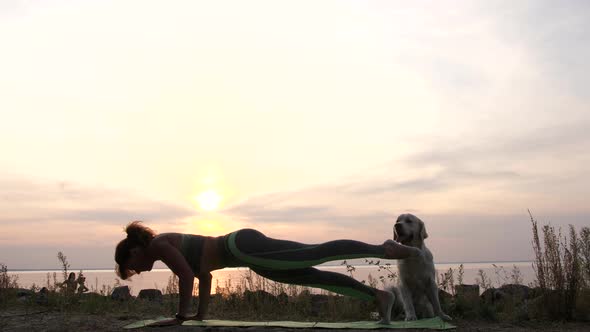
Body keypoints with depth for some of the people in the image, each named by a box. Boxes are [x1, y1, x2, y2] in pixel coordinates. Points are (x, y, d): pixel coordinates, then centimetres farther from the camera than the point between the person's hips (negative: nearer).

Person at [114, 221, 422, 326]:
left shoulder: (157, 244, -1)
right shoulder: (170, 246, 26)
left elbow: (187, 276, -13)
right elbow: (204, 275, 32)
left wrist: (181, 316, -3)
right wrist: (201, 314, 32)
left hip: (244, 248, -9)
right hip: (246, 250, 9)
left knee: (316, 254, -16)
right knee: (316, 277, 3)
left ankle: (383, 249, -17)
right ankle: (378, 296, 3)